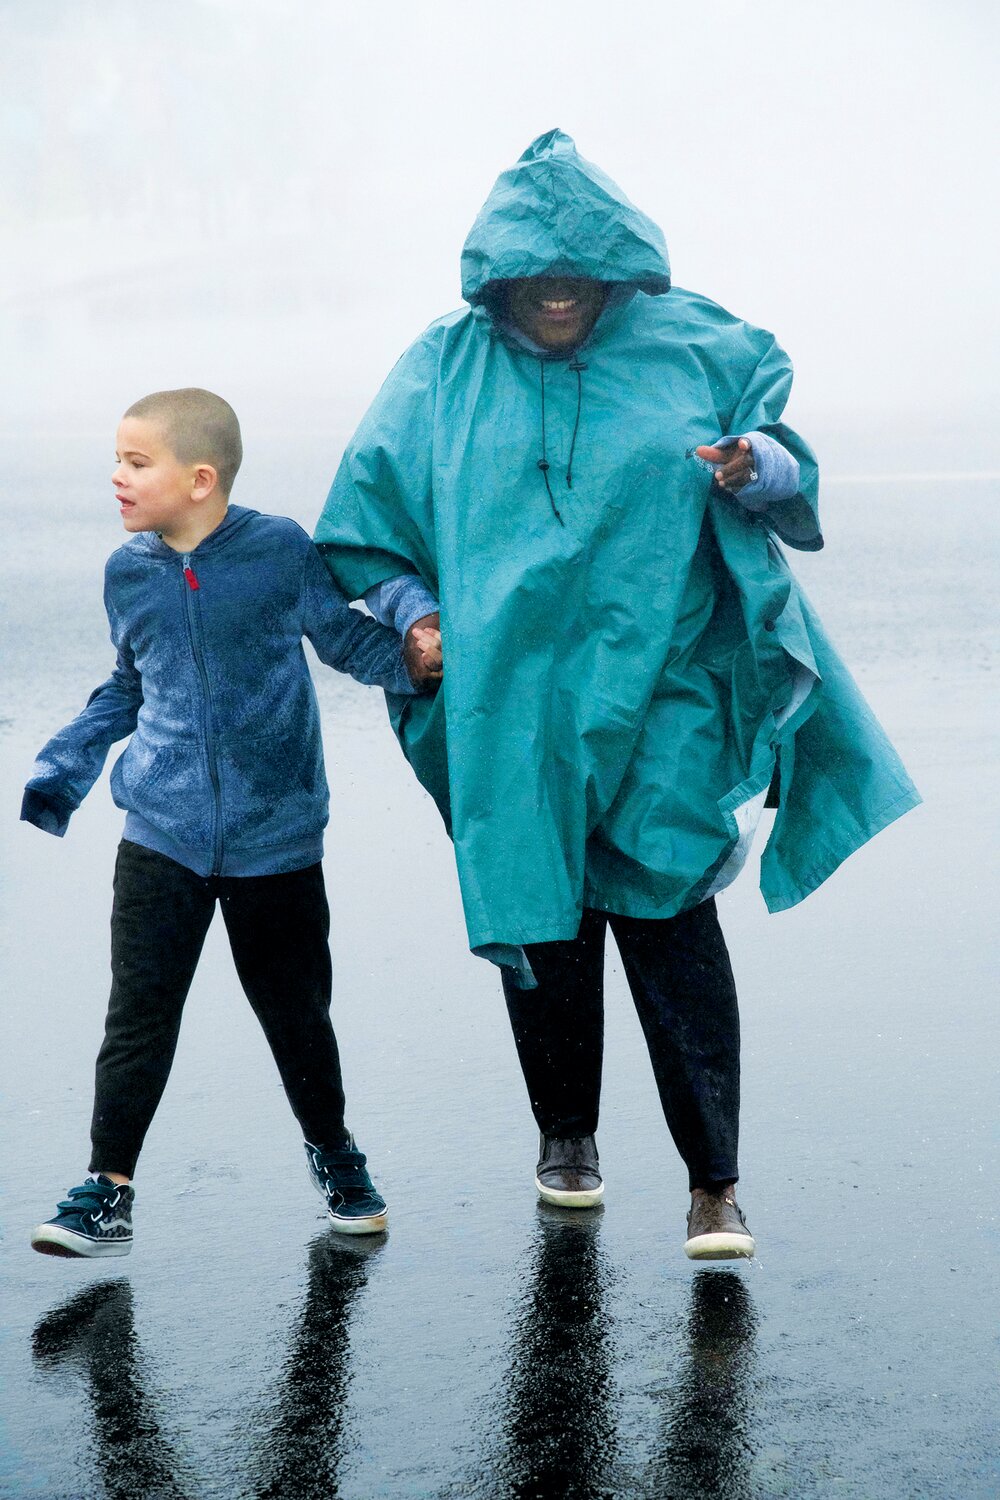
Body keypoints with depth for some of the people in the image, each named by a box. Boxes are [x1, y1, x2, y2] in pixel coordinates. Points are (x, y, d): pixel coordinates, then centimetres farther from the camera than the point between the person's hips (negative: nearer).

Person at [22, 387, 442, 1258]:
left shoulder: (281, 550, -8)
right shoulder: (129, 574, 4)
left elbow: (345, 637, 5)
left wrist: (413, 660, -13)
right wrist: (56, 776, 15)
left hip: (276, 836, -2)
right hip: (162, 835, 2)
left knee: (296, 1012, 9)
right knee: (138, 1015, -4)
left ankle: (333, 1153, 33)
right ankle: (108, 1190, 3)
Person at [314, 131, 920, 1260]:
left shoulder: (689, 349, 2)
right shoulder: (444, 373, 3)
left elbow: (788, 465, 9)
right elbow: (366, 525, 11)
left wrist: (753, 470, -14)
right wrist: (417, 612, -4)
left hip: (658, 690, -1)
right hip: (514, 701, 1)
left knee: (668, 921, -8)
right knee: (545, 923, 8)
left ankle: (713, 1182, -2)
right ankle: (565, 1132, 31)